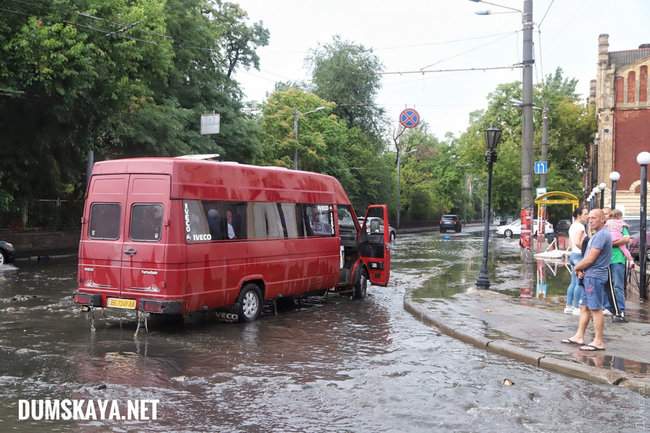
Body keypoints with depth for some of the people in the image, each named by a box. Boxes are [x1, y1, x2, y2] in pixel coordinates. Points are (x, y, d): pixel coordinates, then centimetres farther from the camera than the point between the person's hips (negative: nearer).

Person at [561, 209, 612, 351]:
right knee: (584, 307, 14)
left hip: (595, 276, -11)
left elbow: (590, 259, -19)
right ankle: (579, 336, 21)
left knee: (595, 309, -5)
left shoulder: (601, 235, -17)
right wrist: (581, 269, 5)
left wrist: (577, 267, -3)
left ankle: (599, 341, 0)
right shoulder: (598, 234, 17)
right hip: (590, 276, 11)